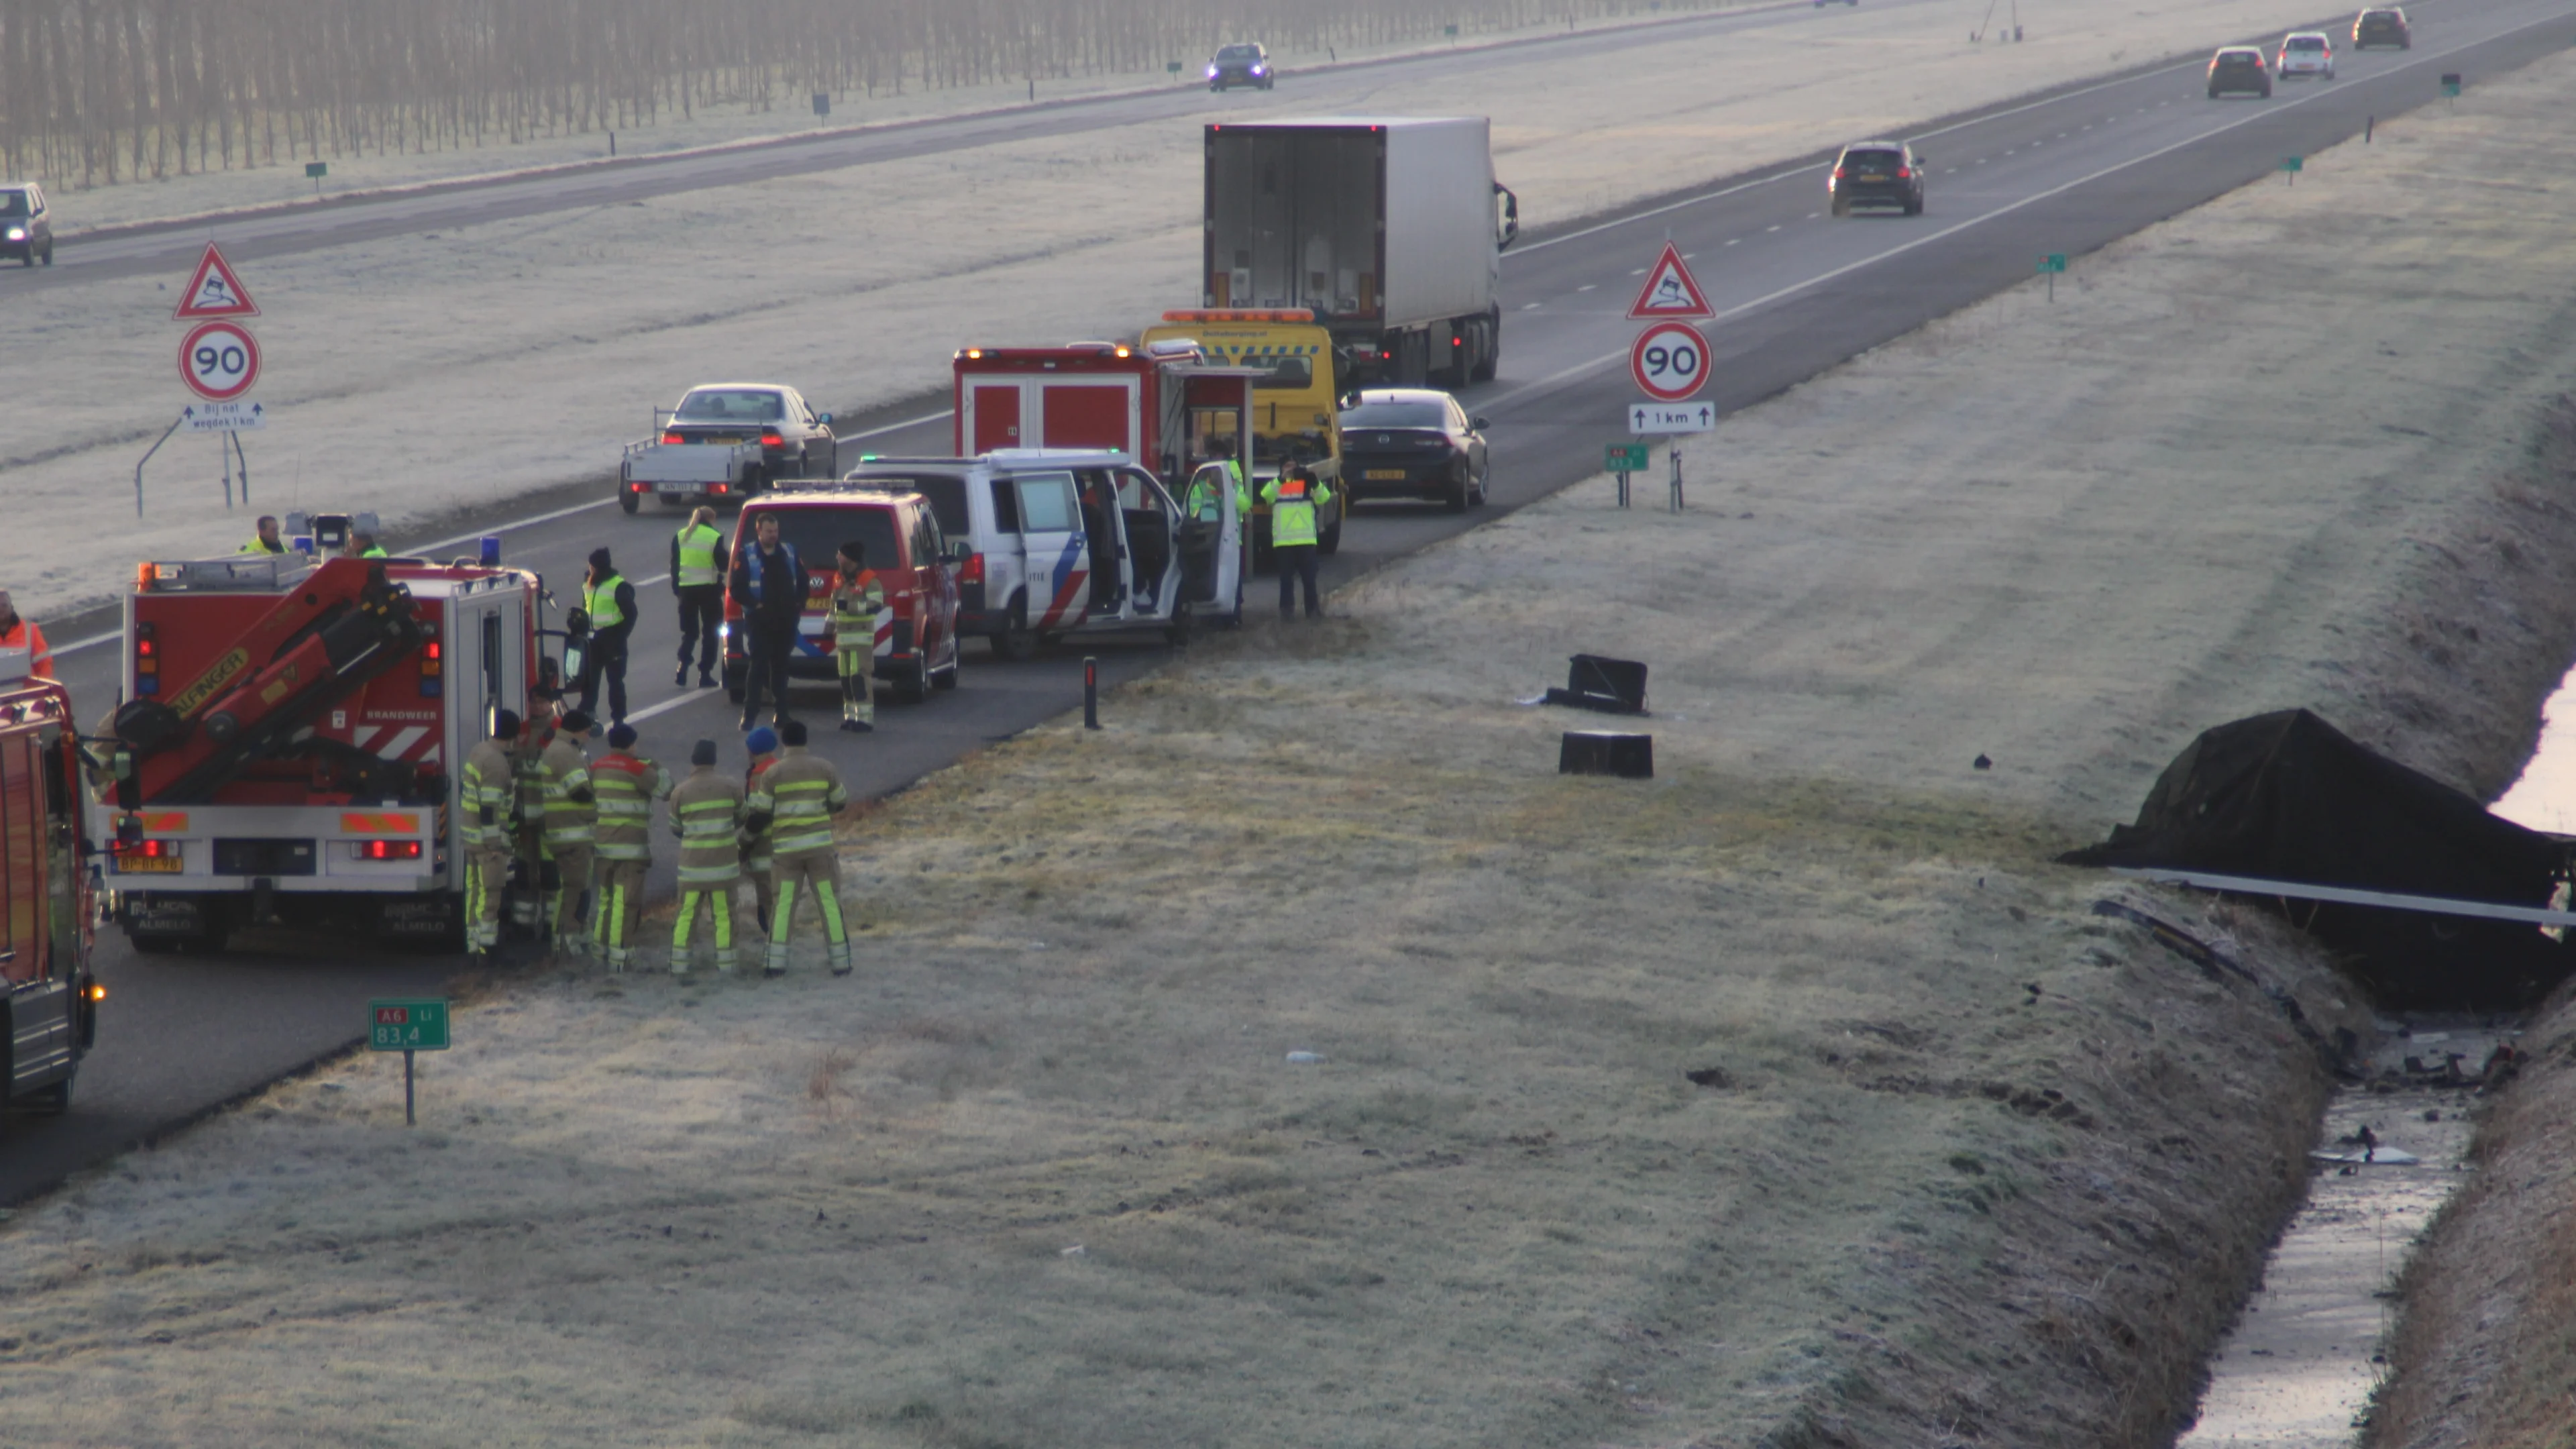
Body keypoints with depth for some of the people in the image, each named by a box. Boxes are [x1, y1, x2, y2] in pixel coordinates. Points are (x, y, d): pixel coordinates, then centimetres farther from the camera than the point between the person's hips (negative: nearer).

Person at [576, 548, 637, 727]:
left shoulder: (619, 586, -15)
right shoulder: (588, 583, 7)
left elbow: (630, 613, -13)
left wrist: (620, 636, -15)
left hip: (611, 640, -6)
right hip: (593, 639, 6)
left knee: (615, 680, 2)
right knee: (588, 679, 9)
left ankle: (618, 720, 10)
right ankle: (587, 715, 18)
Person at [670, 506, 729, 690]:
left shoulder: (680, 537, 5)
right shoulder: (715, 537, -8)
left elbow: (674, 565, 8)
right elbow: (722, 564, -8)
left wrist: (676, 588, 14)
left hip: (686, 589, 3)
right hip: (709, 589, -3)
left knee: (689, 632, 13)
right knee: (710, 633, 7)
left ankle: (682, 669, -5)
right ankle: (705, 674, 2)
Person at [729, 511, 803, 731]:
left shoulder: (789, 552, 11)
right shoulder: (746, 556, -2)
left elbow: (802, 580, 16)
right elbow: (737, 589, -6)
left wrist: (799, 603, 2)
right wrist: (754, 605, -16)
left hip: (786, 620, 4)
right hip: (760, 621, -4)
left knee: (780, 667, 12)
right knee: (758, 665, -9)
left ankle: (781, 715, 17)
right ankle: (749, 715, -8)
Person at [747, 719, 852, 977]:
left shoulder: (772, 774, -3)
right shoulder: (824, 768, 0)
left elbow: (760, 815, -4)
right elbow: (840, 803, 11)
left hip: (785, 848, 0)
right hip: (820, 844, 0)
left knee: (783, 903, 4)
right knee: (829, 901, 5)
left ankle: (776, 962, 0)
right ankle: (841, 961, 4)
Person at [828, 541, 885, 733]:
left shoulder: (870, 582, -9)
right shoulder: (839, 582, 17)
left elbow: (876, 606, -20)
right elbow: (834, 608, 27)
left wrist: (850, 606, -26)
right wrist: (831, 628, 23)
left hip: (862, 640, -8)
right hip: (843, 638, 8)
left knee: (859, 677, -14)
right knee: (846, 678, 8)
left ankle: (865, 717, -14)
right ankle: (850, 716, 15)